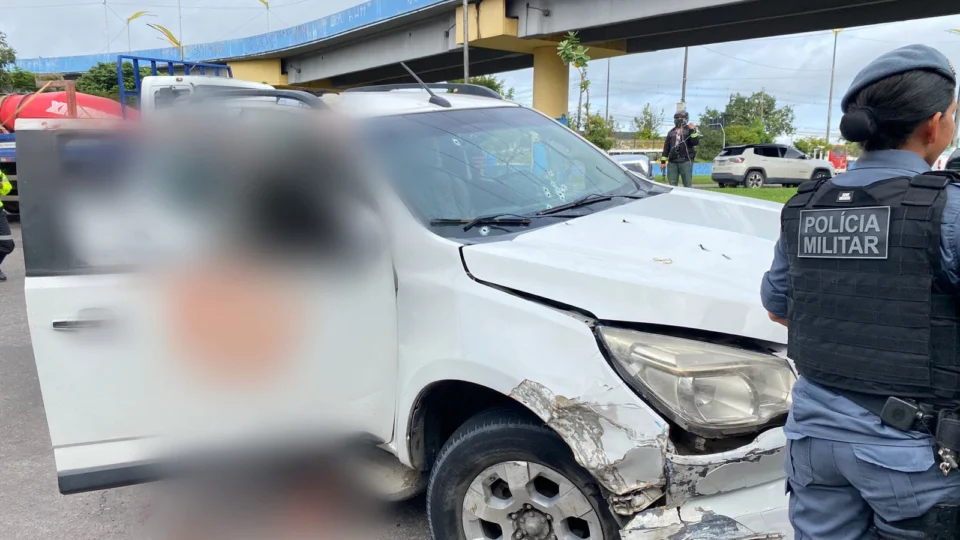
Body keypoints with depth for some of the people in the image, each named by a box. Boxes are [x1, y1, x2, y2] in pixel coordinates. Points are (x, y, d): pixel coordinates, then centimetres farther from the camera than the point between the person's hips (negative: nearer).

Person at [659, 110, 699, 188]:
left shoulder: (690, 130, 5)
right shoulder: (671, 132, 17)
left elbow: (695, 142, -8)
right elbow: (666, 147, 17)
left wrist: (693, 131, -19)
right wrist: (663, 161, 12)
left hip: (686, 161, -4)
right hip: (672, 162, 4)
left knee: (688, 185, -3)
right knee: (672, 185, 6)